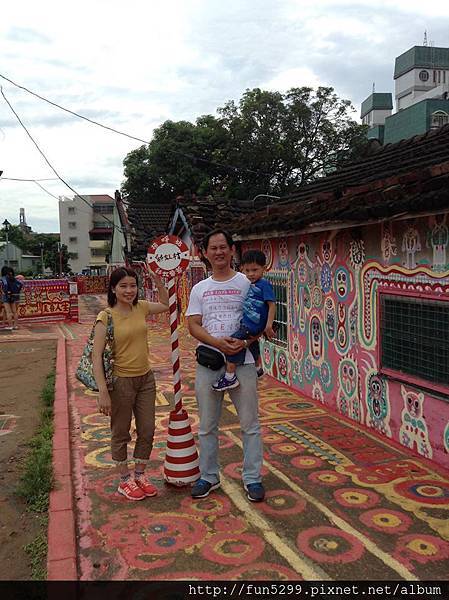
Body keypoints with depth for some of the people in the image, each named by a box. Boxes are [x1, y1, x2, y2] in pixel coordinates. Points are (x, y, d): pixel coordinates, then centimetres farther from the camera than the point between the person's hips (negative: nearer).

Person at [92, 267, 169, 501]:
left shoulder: (141, 308, 1)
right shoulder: (106, 317, -15)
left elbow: (165, 304, 22)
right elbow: (96, 355, -17)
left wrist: (158, 280, 9)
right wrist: (103, 392, -21)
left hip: (145, 378, 5)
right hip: (121, 381, -5)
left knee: (147, 431, 13)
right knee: (121, 433, 12)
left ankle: (139, 475, 33)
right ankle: (125, 480, 30)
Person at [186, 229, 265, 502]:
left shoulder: (246, 283, 2)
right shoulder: (200, 288, 10)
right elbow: (193, 324, 2)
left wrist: (246, 341, -19)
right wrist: (217, 342, -16)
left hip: (242, 361, -3)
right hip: (208, 362, 3)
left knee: (250, 423, 4)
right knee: (207, 425, 12)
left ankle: (252, 478, 18)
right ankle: (209, 476, 27)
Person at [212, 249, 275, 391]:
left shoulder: (264, 284, -15)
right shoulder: (249, 284, 9)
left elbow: (272, 305, -19)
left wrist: (269, 325, -24)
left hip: (252, 325, -10)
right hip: (247, 322, 10)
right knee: (252, 343, 29)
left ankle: (230, 377, -13)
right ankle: (258, 368, 55)